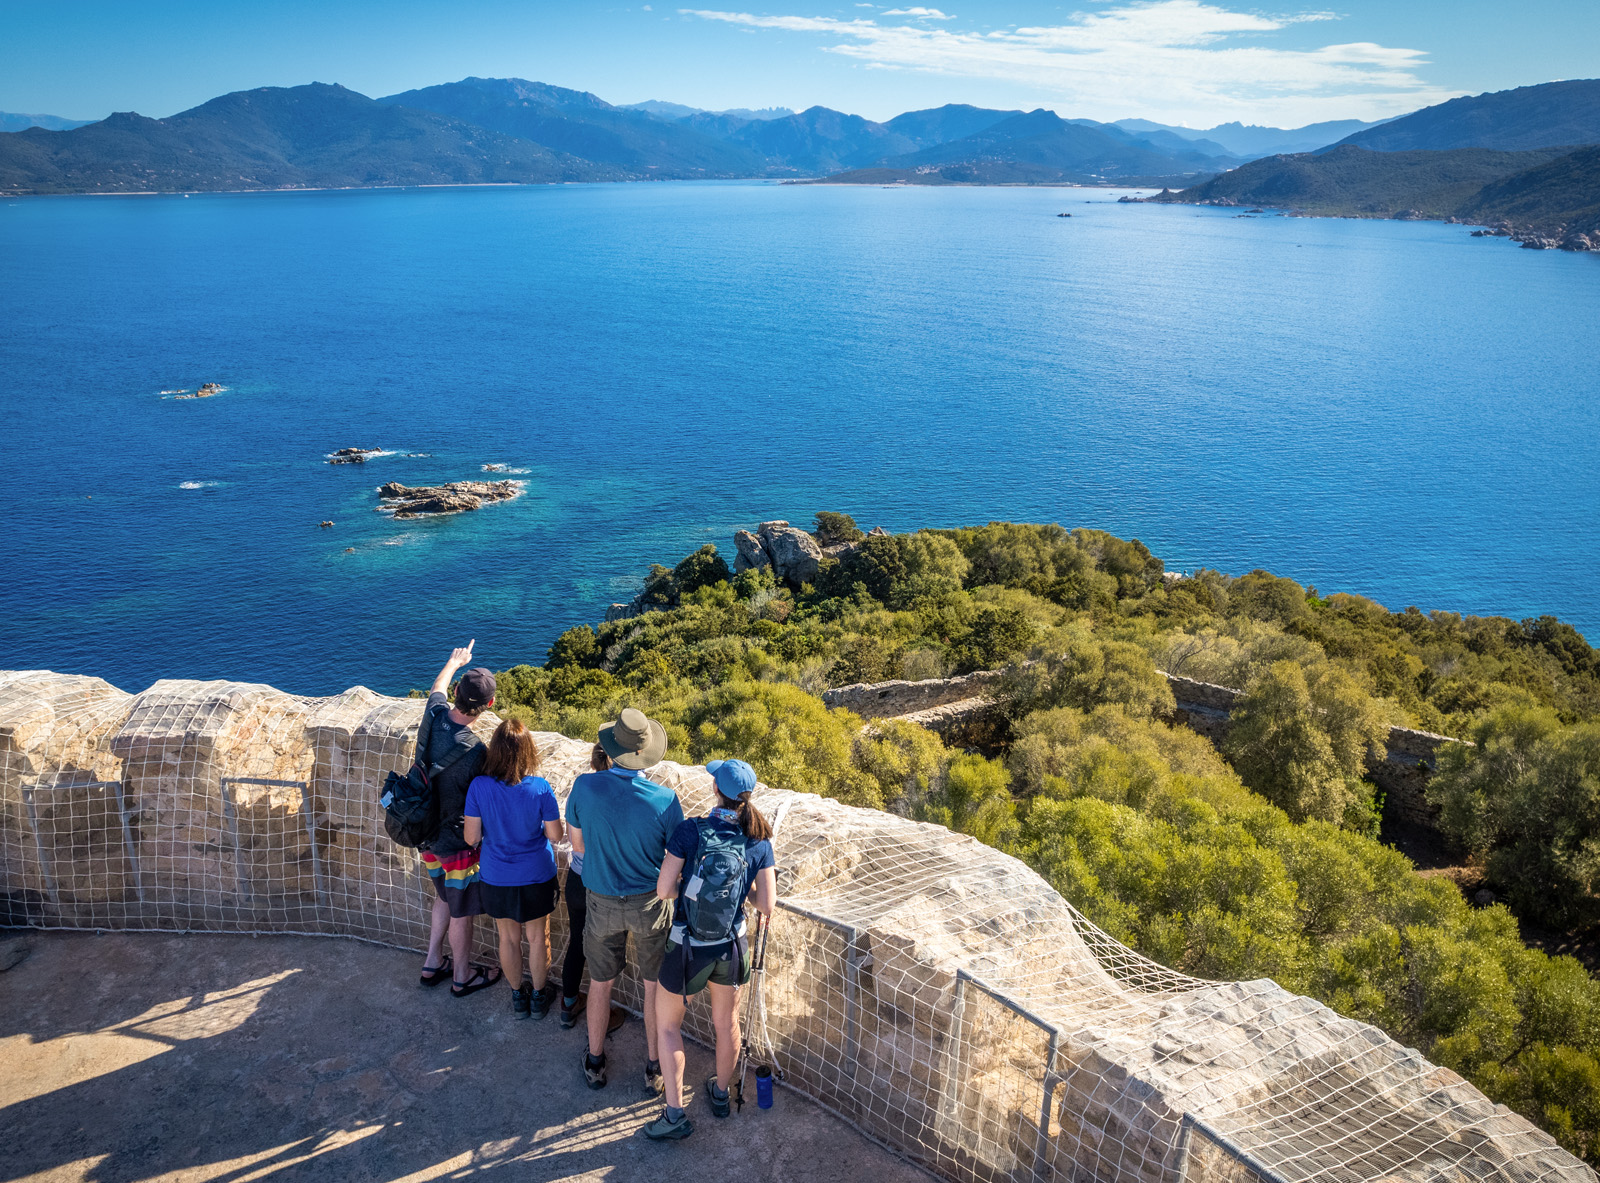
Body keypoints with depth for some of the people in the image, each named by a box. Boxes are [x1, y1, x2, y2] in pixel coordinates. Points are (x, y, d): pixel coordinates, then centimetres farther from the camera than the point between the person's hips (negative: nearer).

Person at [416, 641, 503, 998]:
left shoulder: (434, 714, -16)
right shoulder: (474, 752, -34)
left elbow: (438, 686, 10)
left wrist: (455, 661, 28)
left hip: (428, 834, 7)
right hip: (457, 842, -7)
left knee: (444, 897, 28)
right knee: (461, 911, 15)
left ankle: (433, 963, 42)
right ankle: (462, 976, 34)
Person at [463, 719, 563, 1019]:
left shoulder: (479, 786, -19)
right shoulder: (540, 788, -21)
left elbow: (471, 837, -12)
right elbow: (556, 835, -12)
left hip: (496, 879, 1)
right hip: (536, 876, -1)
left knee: (509, 938, 21)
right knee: (537, 937, 19)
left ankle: (518, 996, 37)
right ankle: (538, 996, 35)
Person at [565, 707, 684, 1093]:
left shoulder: (584, 786, -19)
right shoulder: (665, 800, -24)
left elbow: (577, 845, -3)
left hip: (601, 901, 2)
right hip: (650, 902, -2)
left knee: (600, 983, 22)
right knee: (654, 987, 18)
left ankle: (595, 1062, 39)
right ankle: (655, 1068, 31)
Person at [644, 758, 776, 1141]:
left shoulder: (690, 831, -20)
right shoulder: (759, 842, -12)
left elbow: (664, 889, -19)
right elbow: (766, 905, -9)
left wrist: (691, 887, 1)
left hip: (688, 951, -3)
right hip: (732, 948, 3)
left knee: (666, 1024, 19)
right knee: (727, 1022, 25)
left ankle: (675, 1115, 22)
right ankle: (720, 1094, 46)